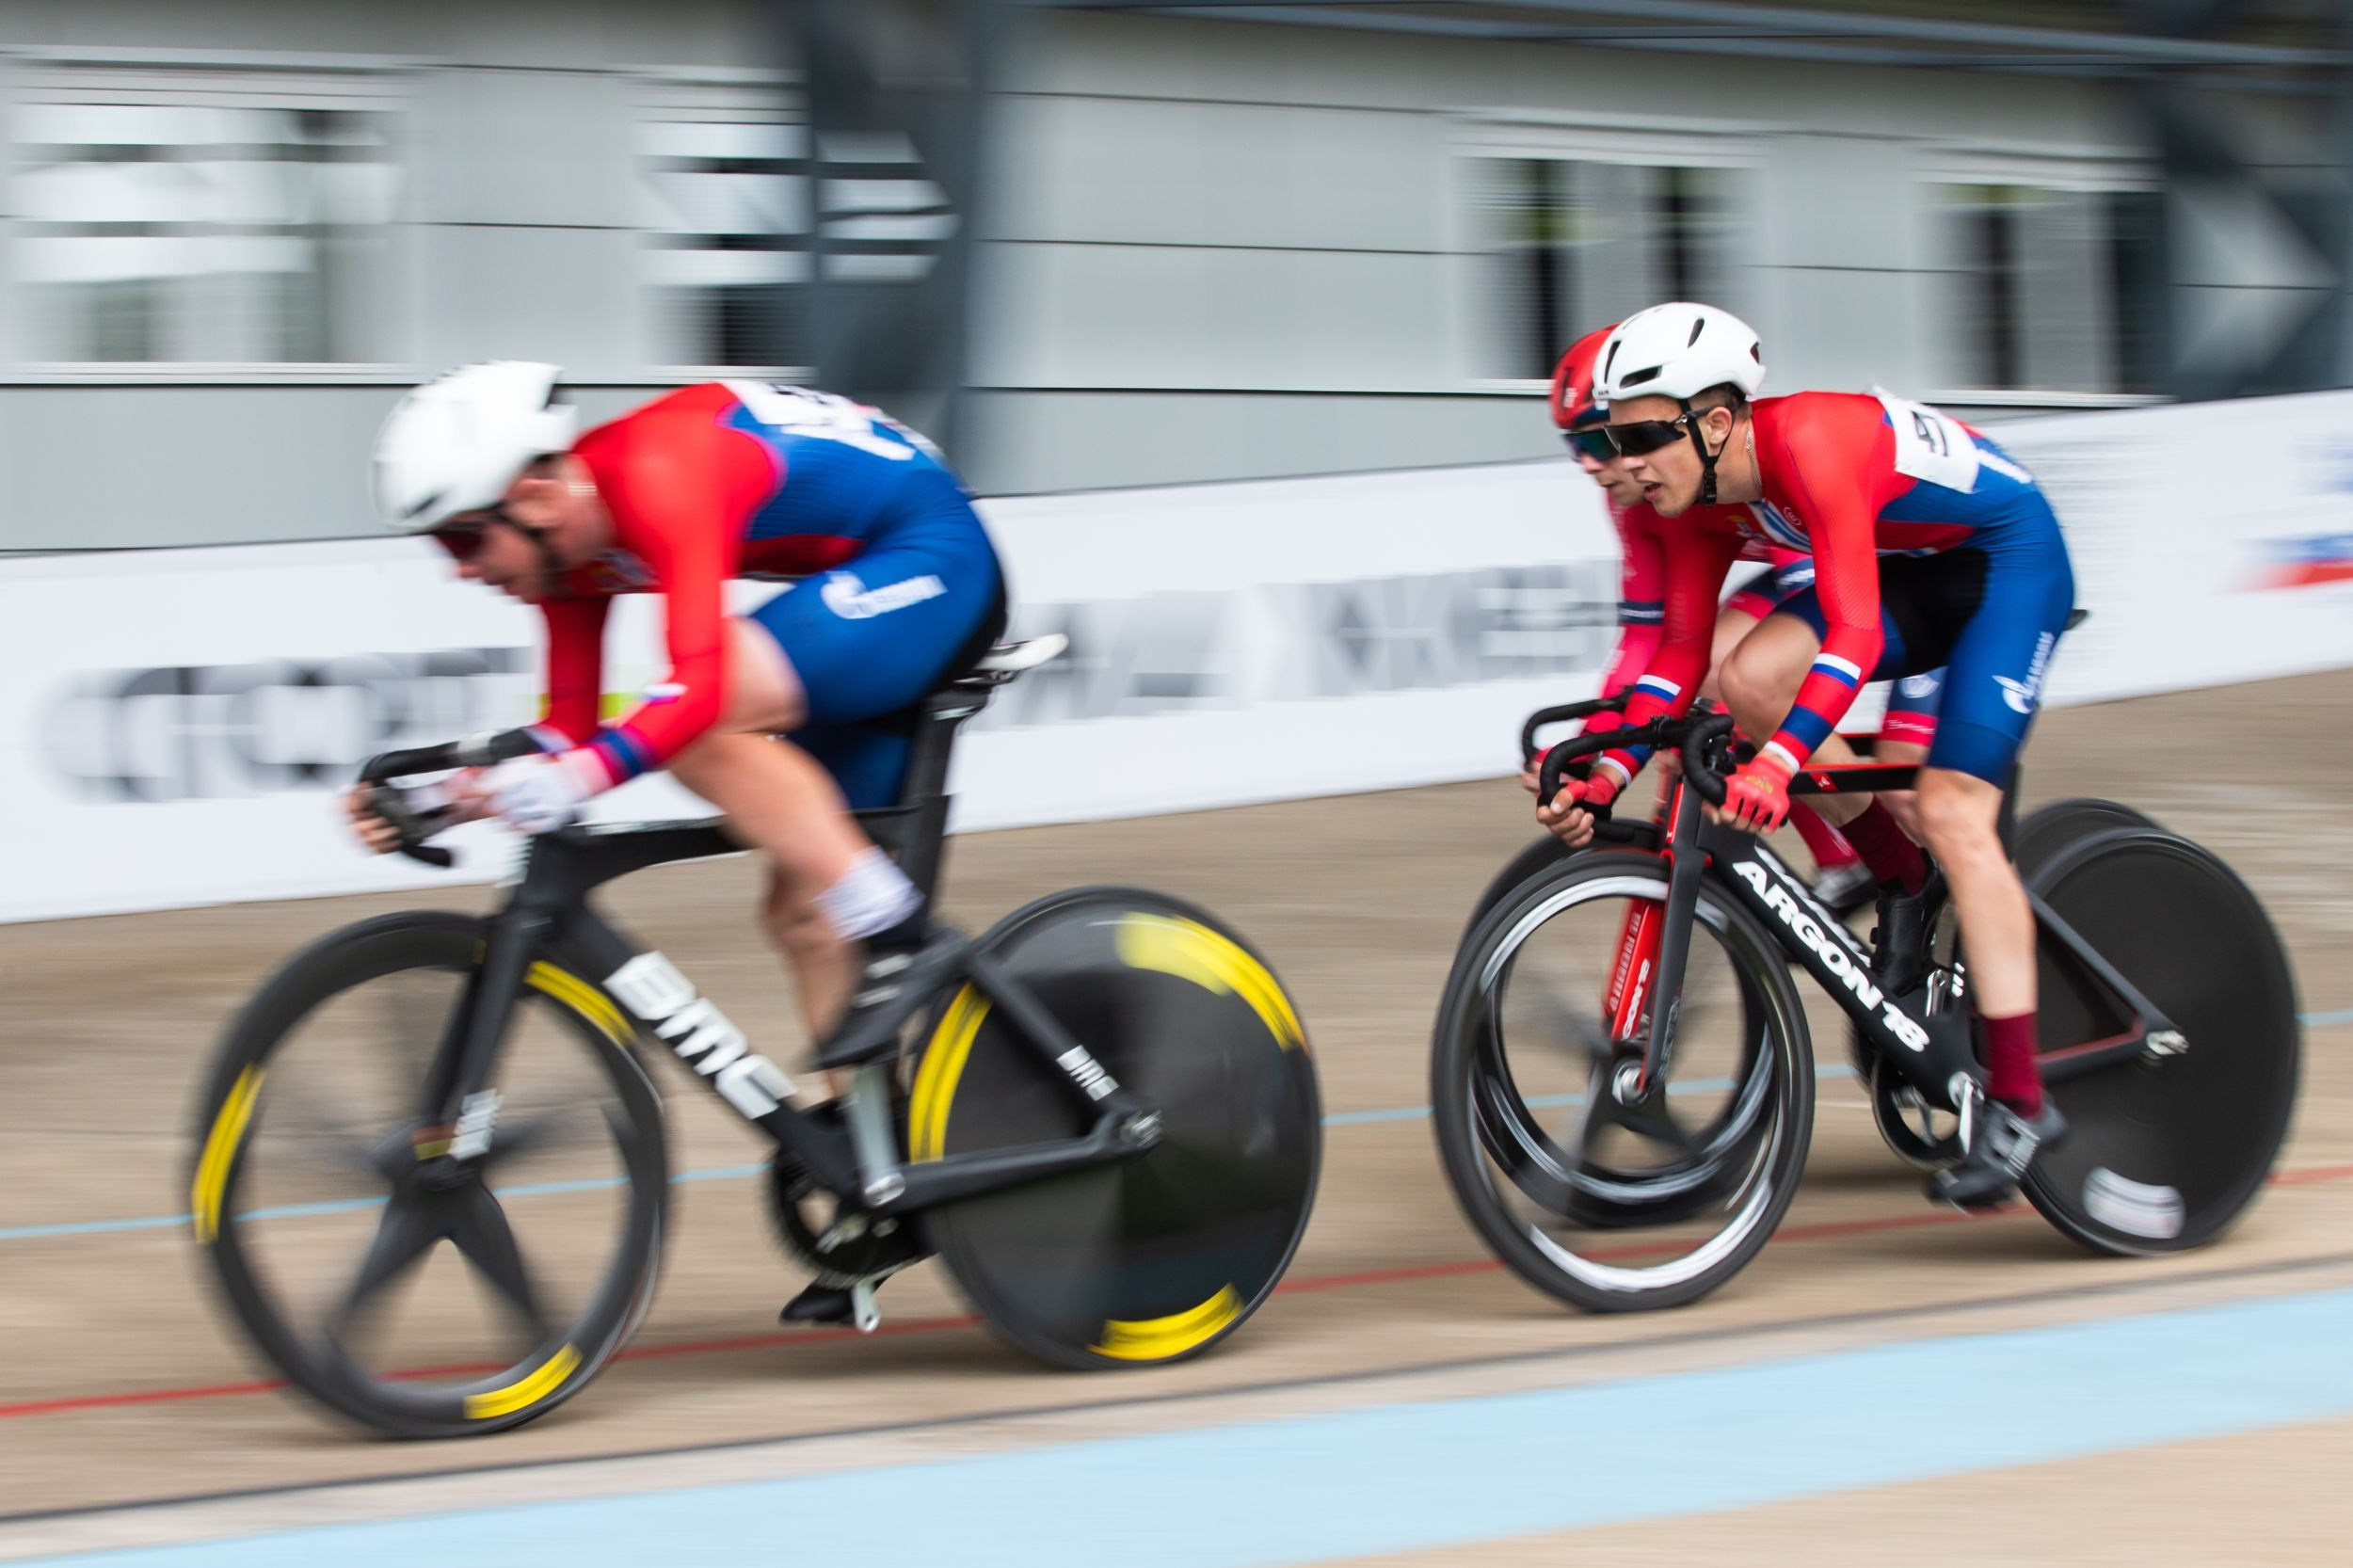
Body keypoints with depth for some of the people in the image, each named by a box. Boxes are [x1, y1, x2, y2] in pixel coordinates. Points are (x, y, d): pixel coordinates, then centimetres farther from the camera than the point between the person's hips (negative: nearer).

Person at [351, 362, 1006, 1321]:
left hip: (934, 561, -10)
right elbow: (571, 731, 6)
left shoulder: (657, 480, -28)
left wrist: (577, 778, -50)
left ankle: (897, 937, -21)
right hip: (873, 589, 10)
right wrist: (457, 792, -9)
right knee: (802, 908, 7)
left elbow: (698, 686, -39)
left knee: (702, 724, -28)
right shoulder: (571, 545, 1)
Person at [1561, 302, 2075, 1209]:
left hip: (2010, 559, -8)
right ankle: (1901, 882, 5)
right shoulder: (1702, 495, -9)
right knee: (1752, 679, -16)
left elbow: (1854, 634, -40)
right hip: (1915, 571, 8)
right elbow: (1681, 652, -4)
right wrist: (1609, 769, -17)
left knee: (1952, 813, -19)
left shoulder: (1809, 442, -33)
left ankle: (2019, 1104, -16)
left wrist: (1779, 763, -52)